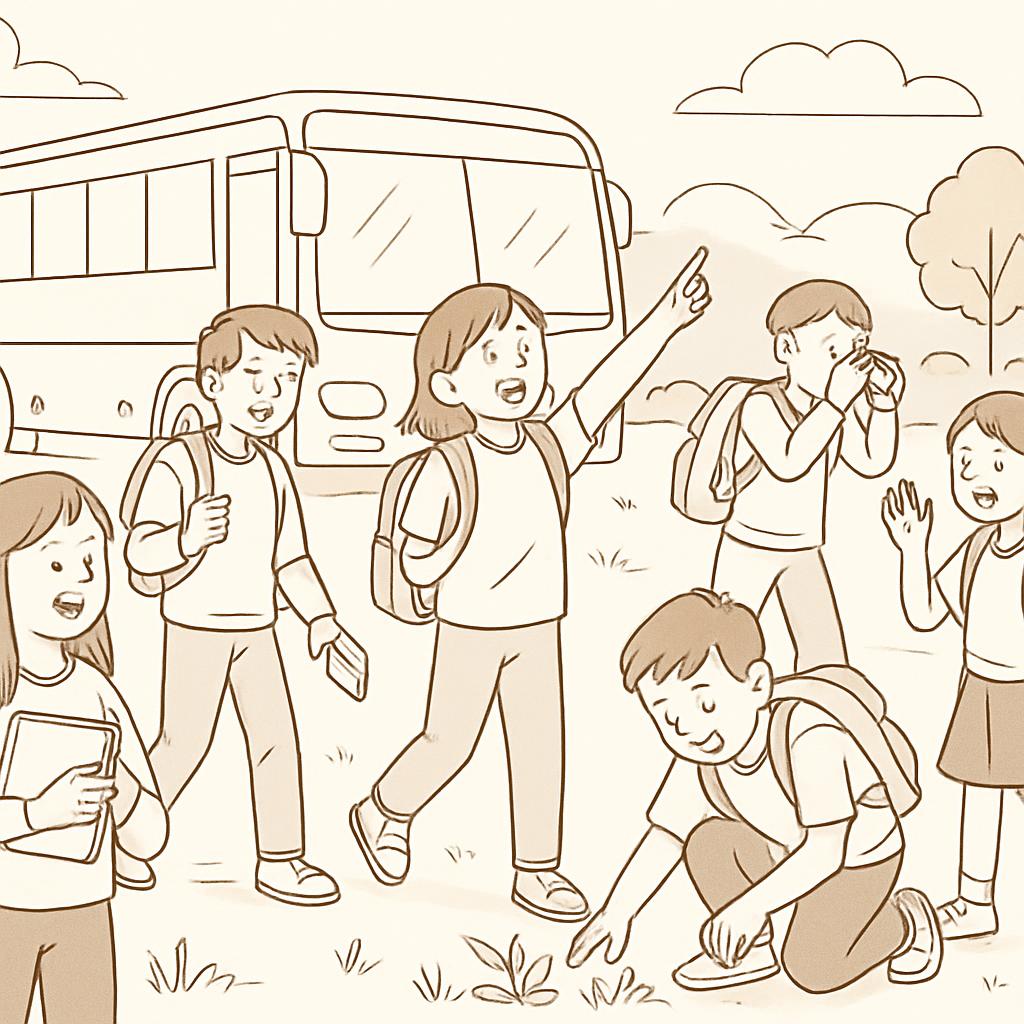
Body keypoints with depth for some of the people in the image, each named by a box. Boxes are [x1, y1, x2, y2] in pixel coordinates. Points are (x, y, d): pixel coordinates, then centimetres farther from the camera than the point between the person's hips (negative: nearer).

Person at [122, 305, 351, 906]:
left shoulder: (274, 470, 8)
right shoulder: (179, 463, -13)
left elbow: (290, 557, 12)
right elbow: (139, 552, -20)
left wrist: (320, 615, 2)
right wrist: (186, 538, -39)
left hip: (257, 629, 6)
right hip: (196, 628, -6)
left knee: (277, 737, 3)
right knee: (183, 743, 1)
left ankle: (281, 860, 13)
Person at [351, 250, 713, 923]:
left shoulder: (551, 446, -3)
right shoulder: (446, 468, -15)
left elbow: (606, 385, -14)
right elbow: (414, 561, -9)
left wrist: (665, 322, -23)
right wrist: (474, 571, -23)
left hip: (538, 627, 5)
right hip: (469, 629, -5)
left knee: (541, 746, 8)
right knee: (451, 742, 7)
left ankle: (537, 869, 21)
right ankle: (383, 812, 34)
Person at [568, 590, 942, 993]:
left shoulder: (810, 738, -40)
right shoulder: (698, 761, -19)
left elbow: (824, 852, -38)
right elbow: (665, 835, -9)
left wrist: (752, 905, -40)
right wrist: (618, 910, -14)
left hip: (856, 857, -5)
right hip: (782, 849, 6)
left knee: (812, 968, -17)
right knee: (707, 841, -20)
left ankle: (906, 924, 12)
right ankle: (749, 950, 5)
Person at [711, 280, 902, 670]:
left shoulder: (835, 405, -5)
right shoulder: (761, 404, -25)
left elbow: (873, 463, -8)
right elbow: (789, 463, -41)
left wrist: (884, 403, -21)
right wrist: (836, 400, -42)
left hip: (804, 552, 6)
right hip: (750, 548, -6)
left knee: (827, 658, 6)